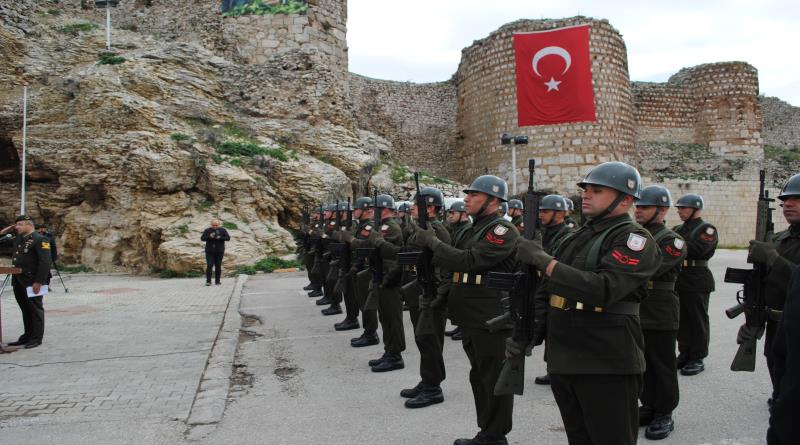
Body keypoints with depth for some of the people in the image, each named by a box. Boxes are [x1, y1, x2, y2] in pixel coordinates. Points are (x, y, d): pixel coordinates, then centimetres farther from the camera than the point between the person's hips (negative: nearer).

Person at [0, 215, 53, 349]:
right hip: (18, 281, 8)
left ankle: (36, 338, 7)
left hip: (32, 282, -8)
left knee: (35, 310, 0)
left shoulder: (39, 240, -11)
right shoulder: (18, 239, 16)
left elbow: (45, 262, -18)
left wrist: (39, 282, -21)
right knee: (25, 310, 15)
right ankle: (27, 336, 23)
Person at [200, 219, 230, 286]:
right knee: (209, 266, -8)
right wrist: (209, 237, -20)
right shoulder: (207, 230, 1)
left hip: (219, 251, 1)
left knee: (218, 266, 4)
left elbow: (228, 238, -3)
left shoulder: (223, 230, 2)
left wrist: (220, 238, -19)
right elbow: (202, 238, -3)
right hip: (209, 251, -1)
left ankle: (217, 281, 13)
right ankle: (208, 281, -7)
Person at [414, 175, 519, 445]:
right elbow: (456, 266, 20)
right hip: (470, 316, 9)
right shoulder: (472, 229, 15)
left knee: (494, 378, 1)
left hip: (491, 318, -9)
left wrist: (432, 242, -17)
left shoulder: (503, 230, -14)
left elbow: (468, 261, -25)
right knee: (479, 375, 17)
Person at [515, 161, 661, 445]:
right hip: (562, 363, 7)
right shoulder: (577, 238, 15)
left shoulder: (635, 240, -9)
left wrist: (543, 260, -24)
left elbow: (602, 289, -25)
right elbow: (547, 292, 19)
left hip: (607, 368, -7)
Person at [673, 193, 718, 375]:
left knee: (698, 321, 1)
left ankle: (697, 359, 8)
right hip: (679, 280, 7)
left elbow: (698, 249, -22)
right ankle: (684, 354, 23)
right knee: (682, 320, 12)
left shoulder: (707, 229, -6)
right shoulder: (678, 229, 15)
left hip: (697, 282, -7)